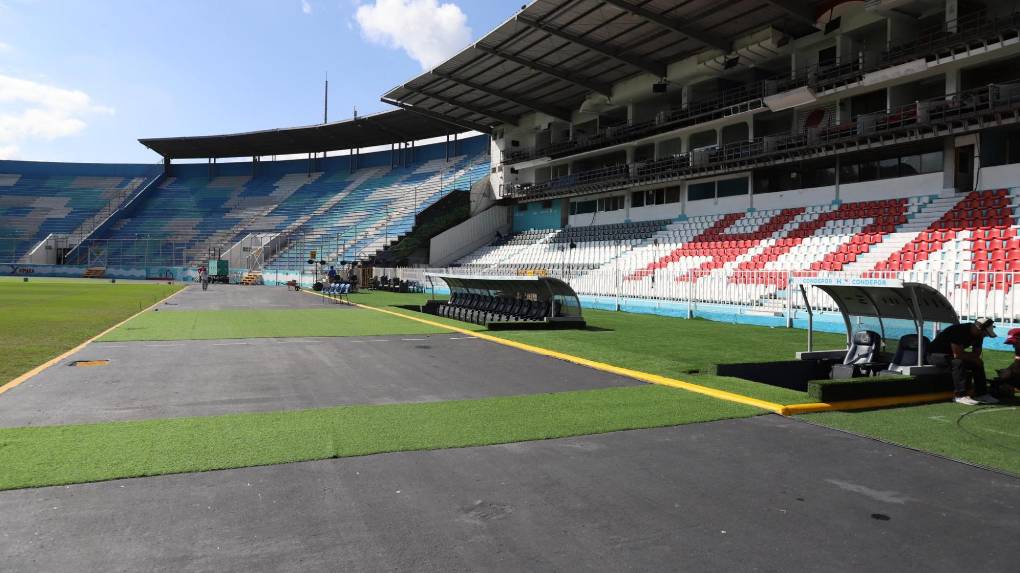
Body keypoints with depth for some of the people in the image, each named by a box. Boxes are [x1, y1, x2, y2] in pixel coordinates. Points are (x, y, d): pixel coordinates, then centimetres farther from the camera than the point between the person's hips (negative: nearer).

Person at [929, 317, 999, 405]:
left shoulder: (978, 335, -1)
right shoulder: (959, 331, -29)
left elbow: (977, 354, 1)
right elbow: (957, 354, -31)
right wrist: (973, 357, -17)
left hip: (951, 354, 10)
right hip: (936, 354, -9)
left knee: (978, 363, 0)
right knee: (958, 362, -32)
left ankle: (981, 394, 5)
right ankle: (960, 396, -31)